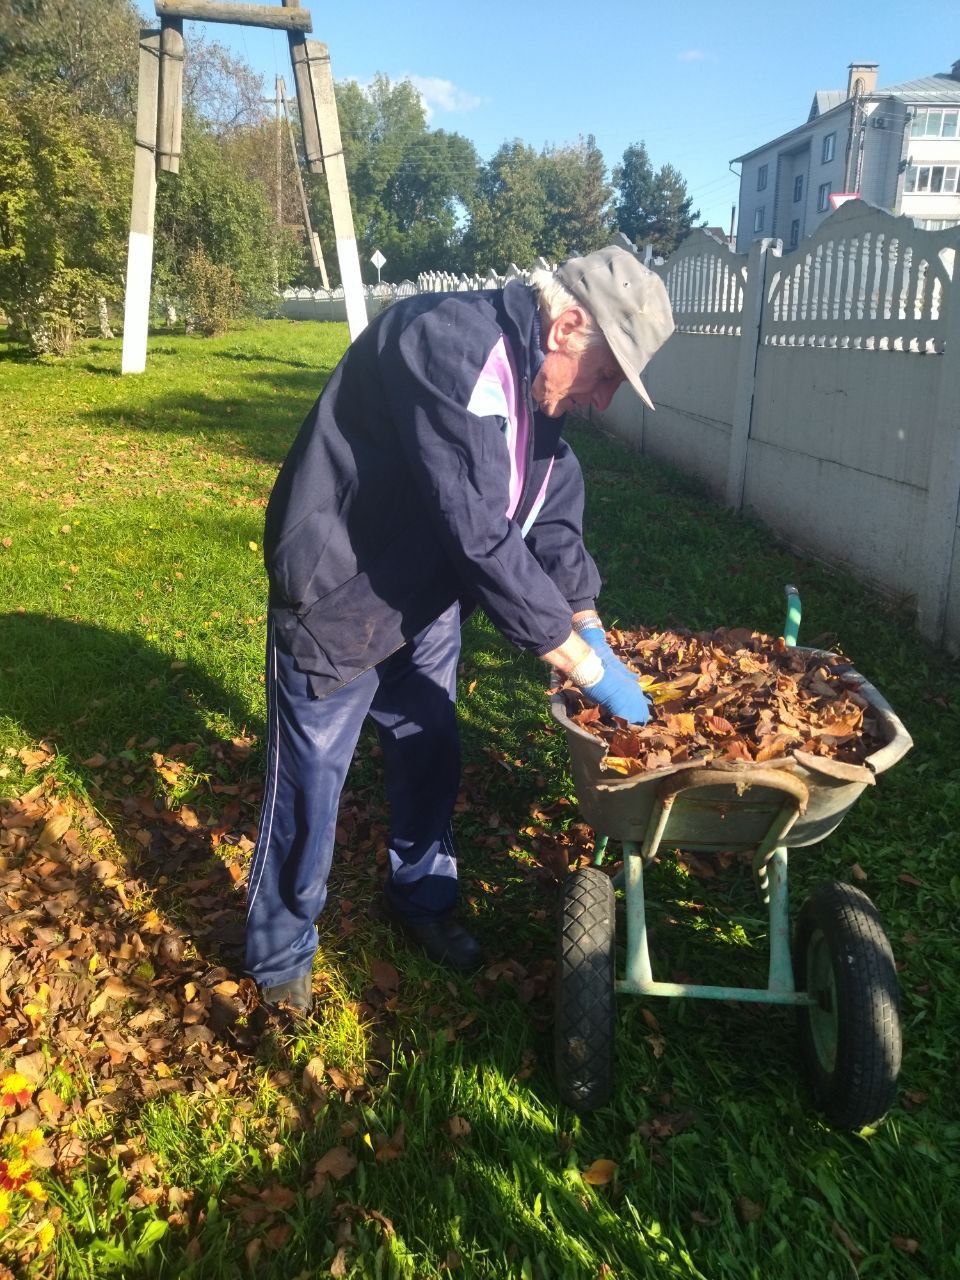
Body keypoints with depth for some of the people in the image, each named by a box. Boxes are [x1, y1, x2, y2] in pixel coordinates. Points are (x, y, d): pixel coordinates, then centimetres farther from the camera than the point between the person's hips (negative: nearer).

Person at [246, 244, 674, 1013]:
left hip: (426, 597, 8)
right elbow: (483, 538, -36)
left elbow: (555, 517, 3)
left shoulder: (534, 381, -3)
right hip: (339, 597, -8)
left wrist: (593, 630, -7)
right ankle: (280, 956, 24)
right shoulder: (444, 344, -32)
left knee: (430, 755, 17)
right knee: (311, 778, 4)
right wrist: (588, 666, -29)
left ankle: (424, 898, 40)